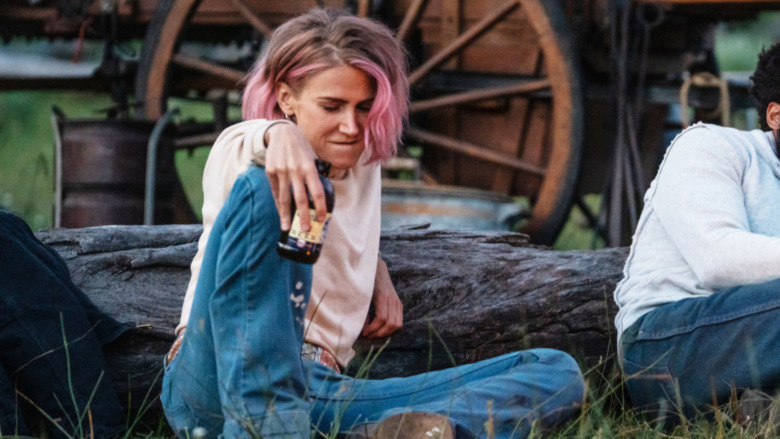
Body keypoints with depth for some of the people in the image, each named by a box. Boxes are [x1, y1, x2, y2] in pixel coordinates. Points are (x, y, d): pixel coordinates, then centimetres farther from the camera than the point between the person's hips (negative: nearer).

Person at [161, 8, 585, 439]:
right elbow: (246, 140, -22)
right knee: (260, 185, -28)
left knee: (556, 373, -7)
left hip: (318, 393, 6)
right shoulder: (244, 152, 4)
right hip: (217, 382, -5)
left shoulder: (363, 166, 21)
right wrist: (276, 134, -46)